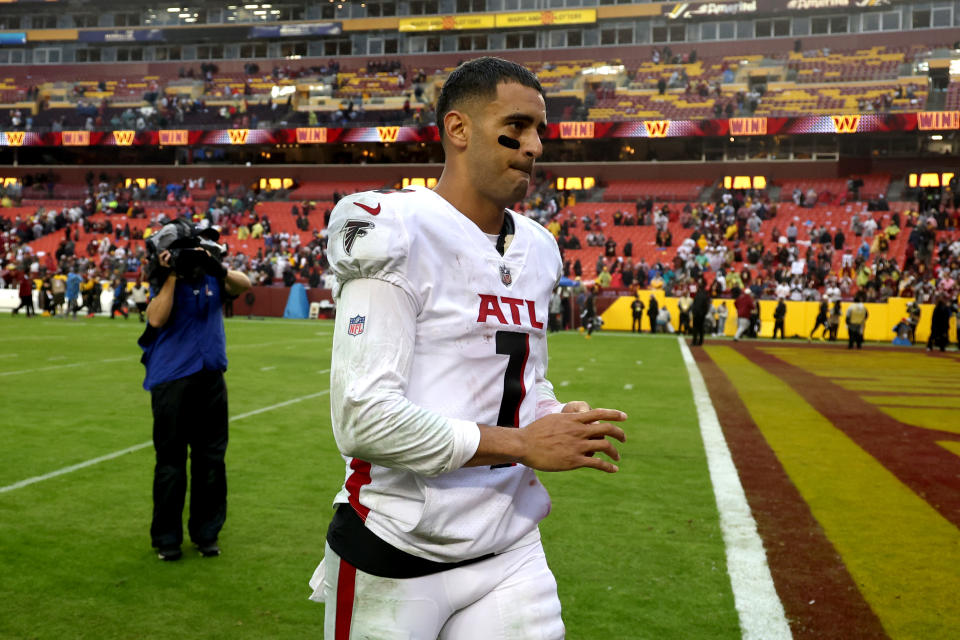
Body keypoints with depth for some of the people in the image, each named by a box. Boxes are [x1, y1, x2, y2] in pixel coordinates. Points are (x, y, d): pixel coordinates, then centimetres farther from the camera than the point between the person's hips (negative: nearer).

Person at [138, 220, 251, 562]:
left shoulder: (211, 276, 5)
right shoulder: (166, 281, -4)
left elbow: (244, 285, -9)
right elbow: (157, 319, -18)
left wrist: (218, 268, -26)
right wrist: (173, 275, -20)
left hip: (211, 379, 4)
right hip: (171, 382, -4)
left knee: (211, 459, 10)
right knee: (171, 460, 4)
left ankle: (206, 533, 23)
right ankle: (166, 538, 16)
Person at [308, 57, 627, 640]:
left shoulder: (536, 249, 9)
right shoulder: (397, 235, -15)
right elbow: (362, 419, -22)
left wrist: (560, 421, -3)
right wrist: (521, 444, -18)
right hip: (395, 560, -6)